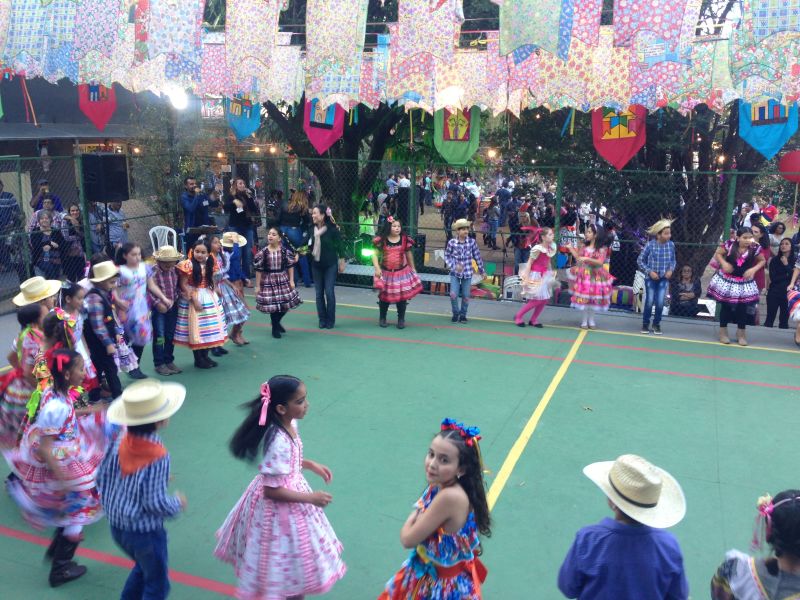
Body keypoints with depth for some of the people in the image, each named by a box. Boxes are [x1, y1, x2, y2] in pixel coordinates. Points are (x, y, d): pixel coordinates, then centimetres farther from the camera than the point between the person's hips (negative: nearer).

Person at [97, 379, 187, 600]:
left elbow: (102, 478, 2)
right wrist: (178, 504, -5)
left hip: (116, 526, 7)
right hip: (145, 532, -7)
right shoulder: (158, 457, -27)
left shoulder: (120, 442, -8)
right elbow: (155, 502, -24)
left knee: (143, 567, 32)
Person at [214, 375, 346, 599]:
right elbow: (272, 491, -28)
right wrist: (310, 498, -22)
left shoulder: (288, 424, -7)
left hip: (289, 488, 9)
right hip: (280, 508, -9)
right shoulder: (279, 442, -34)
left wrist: (311, 465, 5)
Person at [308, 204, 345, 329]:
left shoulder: (332, 229, -14)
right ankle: (322, 319, 19)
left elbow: (340, 246, -6)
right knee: (319, 293, 8)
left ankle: (330, 320, 11)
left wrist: (342, 262, -3)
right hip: (316, 265, 4)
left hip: (330, 265, -4)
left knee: (329, 293, -2)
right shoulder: (312, 229, -4)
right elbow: (310, 245, 9)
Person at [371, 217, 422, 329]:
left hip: (402, 272, 1)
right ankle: (382, 318, 29)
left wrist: (413, 269, 15)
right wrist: (377, 268, -20)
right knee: (384, 296, 10)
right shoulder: (382, 240, -8)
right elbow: (375, 255, -7)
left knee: (402, 297, 4)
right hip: (386, 273, -1)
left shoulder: (405, 239, -3)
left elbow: (409, 255, 9)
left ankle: (401, 320, 19)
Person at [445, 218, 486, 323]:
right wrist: (453, 266, -13)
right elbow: (447, 256, 1)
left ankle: (463, 315, 27)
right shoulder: (452, 242, -8)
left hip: (467, 273, 1)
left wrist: (482, 270, 9)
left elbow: (477, 256, 3)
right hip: (455, 273, -1)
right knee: (453, 294, -9)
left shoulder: (472, 242, -6)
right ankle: (456, 313, 16)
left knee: (466, 296, 7)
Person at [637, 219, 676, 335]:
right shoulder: (650, 245, -13)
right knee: (649, 302, 1)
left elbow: (673, 260, 10)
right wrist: (649, 271, -13)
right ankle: (645, 324, 18)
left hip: (664, 279, 2)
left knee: (660, 303, -2)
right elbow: (640, 260, -5)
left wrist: (671, 269, -8)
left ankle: (656, 324, 18)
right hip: (651, 278, -2)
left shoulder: (671, 245, -4)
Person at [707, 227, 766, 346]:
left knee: (742, 308, 7)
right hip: (726, 279, -1)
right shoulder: (730, 244, -15)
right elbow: (718, 254, -1)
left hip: (744, 282, 1)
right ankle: (723, 332, 24)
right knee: (725, 306, 9)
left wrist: (753, 269, -14)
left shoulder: (755, 248, -13)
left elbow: (762, 261, 3)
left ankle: (741, 333, 24)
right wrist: (724, 263, -18)